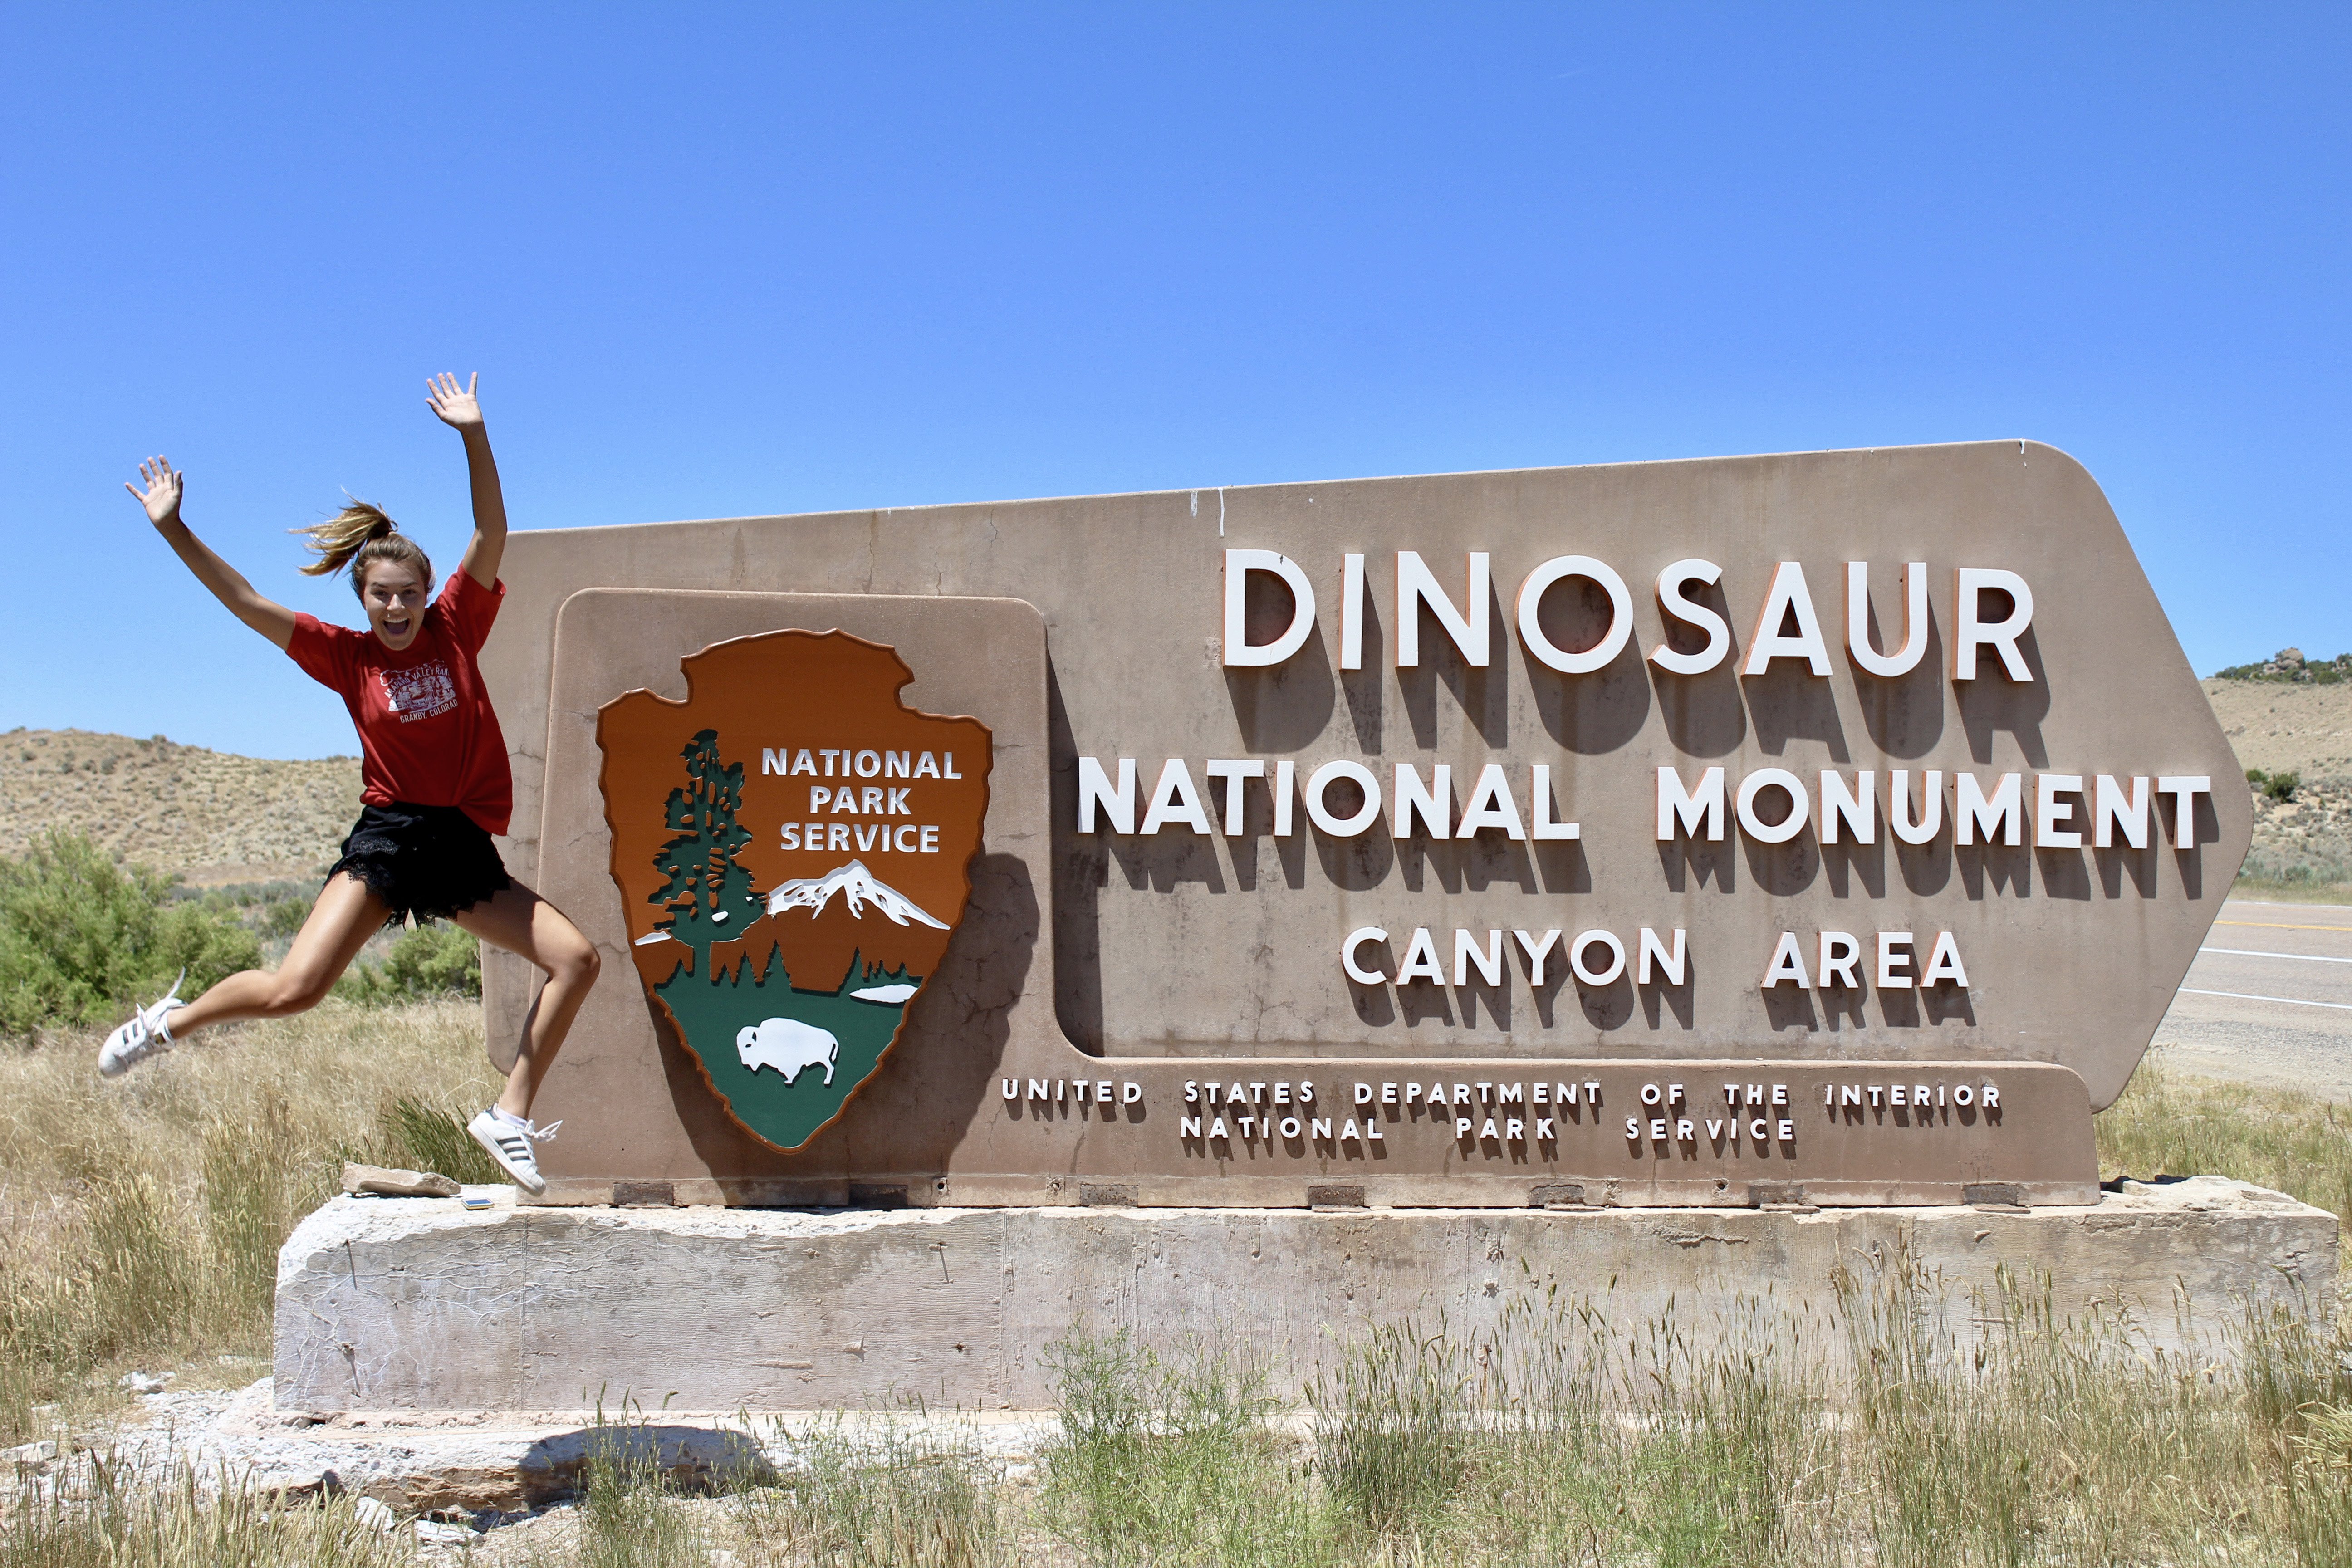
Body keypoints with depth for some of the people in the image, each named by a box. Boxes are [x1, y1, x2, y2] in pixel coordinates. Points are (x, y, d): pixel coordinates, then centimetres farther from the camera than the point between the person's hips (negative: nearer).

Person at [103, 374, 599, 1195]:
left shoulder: (455, 626, 1)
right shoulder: (346, 656, 1)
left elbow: (492, 532, -8)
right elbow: (245, 603, -3)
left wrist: (473, 434, -18)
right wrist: (174, 530, -10)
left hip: (468, 847, 2)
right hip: (389, 837, -2)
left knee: (576, 958, -8)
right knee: (292, 989, -14)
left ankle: (510, 1116, 2)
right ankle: (171, 1020, 17)